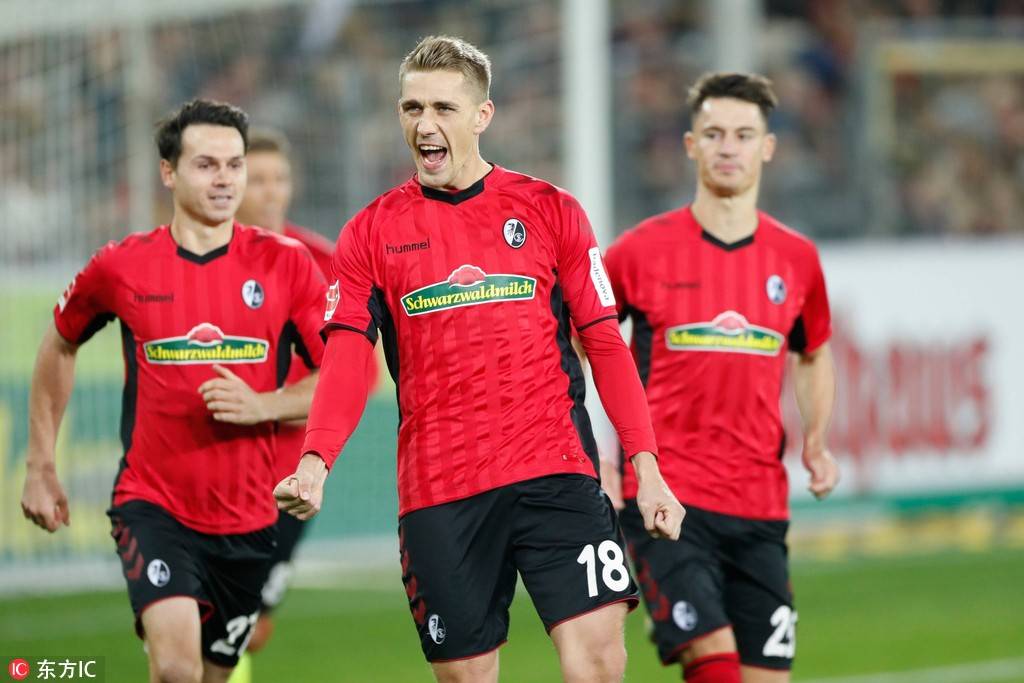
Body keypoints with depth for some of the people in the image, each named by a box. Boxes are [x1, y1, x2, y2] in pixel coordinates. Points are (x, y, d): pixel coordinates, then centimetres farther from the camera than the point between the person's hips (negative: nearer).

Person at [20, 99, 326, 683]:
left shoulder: (286, 264, -1)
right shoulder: (123, 267, -1)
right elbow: (60, 347, 17)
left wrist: (262, 405, -17)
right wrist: (41, 466, 16)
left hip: (247, 518, 2)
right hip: (153, 506, -2)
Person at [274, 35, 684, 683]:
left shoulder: (550, 210, 7)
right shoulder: (372, 233, 7)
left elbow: (605, 343, 7)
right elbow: (346, 362, -1)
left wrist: (646, 465, 0)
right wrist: (314, 462, -18)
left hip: (556, 472, -1)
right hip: (437, 494, 1)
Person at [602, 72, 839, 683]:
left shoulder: (796, 259, 8)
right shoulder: (644, 250, -2)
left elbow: (815, 355, 25)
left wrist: (816, 444, 9)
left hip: (760, 506, 4)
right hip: (665, 496, -4)